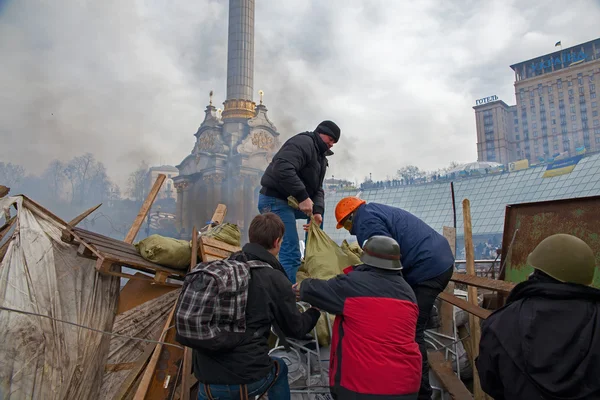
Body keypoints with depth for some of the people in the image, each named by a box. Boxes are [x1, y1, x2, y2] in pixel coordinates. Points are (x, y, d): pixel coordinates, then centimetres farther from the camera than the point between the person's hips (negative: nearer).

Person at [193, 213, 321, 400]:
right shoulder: (275, 279, -11)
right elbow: (296, 330, 2)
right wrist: (316, 309, 22)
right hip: (248, 379, -3)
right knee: (279, 369, 30)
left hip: (205, 377, 4)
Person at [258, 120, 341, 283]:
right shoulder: (304, 142, -12)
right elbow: (282, 169, -29)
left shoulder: (321, 157, 20)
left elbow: (317, 189, 13)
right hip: (275, 200, -10)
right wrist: (303, 197, -29)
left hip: (289, 201, 10)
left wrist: (317, 211, -5)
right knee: (291, 253, -15)